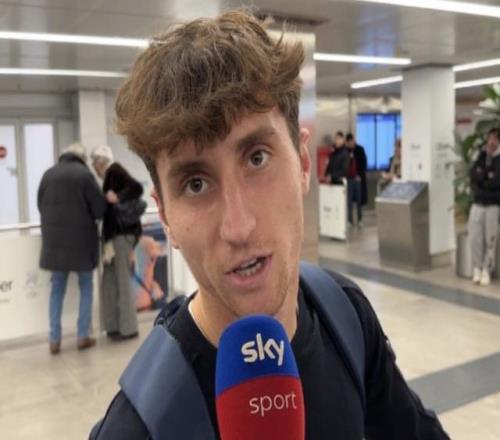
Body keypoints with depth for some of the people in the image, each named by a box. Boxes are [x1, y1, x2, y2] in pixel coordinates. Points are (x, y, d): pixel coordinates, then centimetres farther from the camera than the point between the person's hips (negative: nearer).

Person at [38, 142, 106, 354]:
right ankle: (83, 336, 12)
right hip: (82, 239, -4)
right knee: (86, 287, 12)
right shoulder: (85, 174, -11)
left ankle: (54, 340, 13)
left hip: (54, 239, 4)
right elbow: (100, 208, -8)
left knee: (57, 289, 13)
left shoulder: (48, 174, 3)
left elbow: (40, 205, 12)